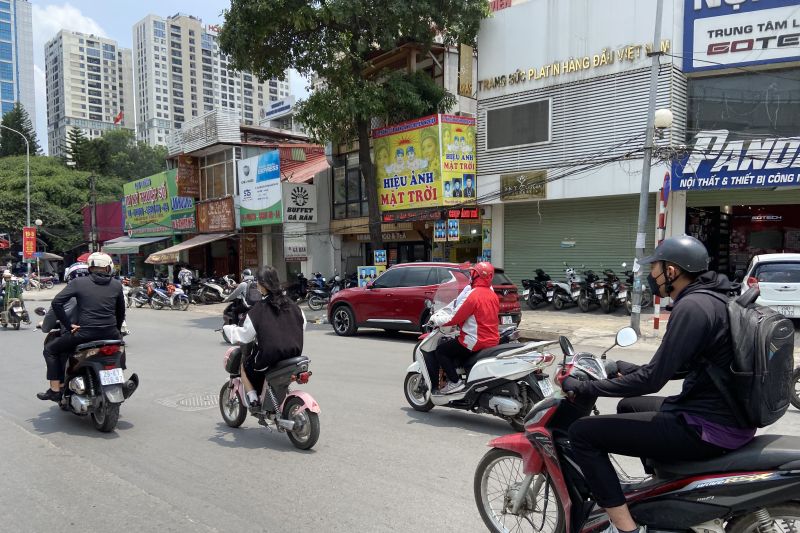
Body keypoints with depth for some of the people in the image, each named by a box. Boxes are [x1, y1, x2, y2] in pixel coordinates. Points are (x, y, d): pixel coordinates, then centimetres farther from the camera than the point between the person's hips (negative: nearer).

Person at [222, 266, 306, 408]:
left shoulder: (258, 309, -10)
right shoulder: (292, 305, 3)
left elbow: (244, 336, -5)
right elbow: (303, 325, 13)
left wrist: (228, 328, 13)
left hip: (270, 355, -5)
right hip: (294, 355, 5)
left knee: (244, 365, 23)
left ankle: (252, 398, 12)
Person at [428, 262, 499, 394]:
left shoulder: (473, 295, -18)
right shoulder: (493, 295, 8)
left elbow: (456, 318, -16)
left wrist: (436, 320, -2)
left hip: (476, 341, -9)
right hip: (493, 340, 9)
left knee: (441, 351, 4)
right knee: (456, 349, 28)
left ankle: (455, 382, -3)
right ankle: (457, 376, 24)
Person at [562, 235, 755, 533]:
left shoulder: (692, 307, -20)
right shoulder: (713, 298, 10)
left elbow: (651, 380, -22)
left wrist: (582, 388, -14)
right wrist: (626, 369, 25)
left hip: (707, 429, -10)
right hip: (730, 417, 10)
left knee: (583, 433, -10)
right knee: (628, 405, 31)